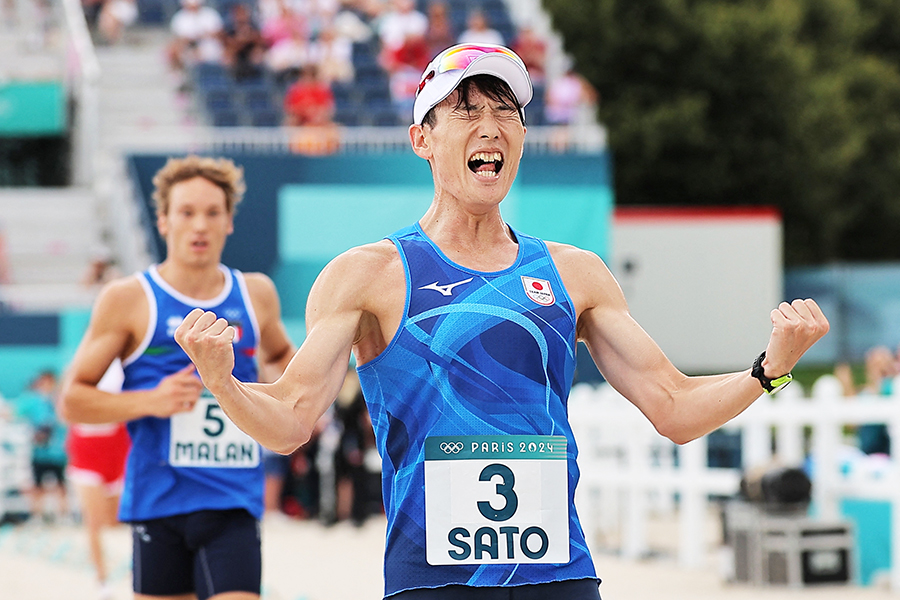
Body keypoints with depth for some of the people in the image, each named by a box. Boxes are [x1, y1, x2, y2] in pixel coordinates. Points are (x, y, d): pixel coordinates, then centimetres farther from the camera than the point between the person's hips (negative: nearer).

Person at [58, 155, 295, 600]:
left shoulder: (256, 295, 9)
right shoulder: (128, 299, -1)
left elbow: (278, 355, 31)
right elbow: (72, 400, -1)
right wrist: (151, 400, -16)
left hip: (234, 502, 2)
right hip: (158, 500, -2)